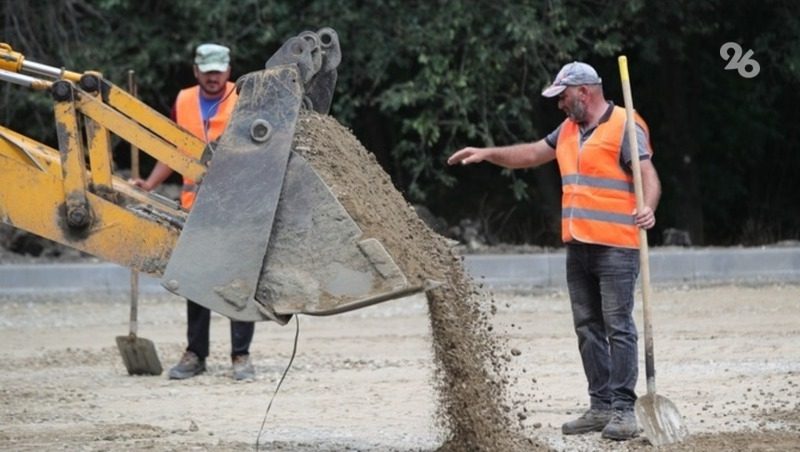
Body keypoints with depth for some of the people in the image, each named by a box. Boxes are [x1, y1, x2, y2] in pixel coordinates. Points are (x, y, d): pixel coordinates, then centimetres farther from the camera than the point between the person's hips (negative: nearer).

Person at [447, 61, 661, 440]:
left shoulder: (624, 128, -9)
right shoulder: (569, 130, 17)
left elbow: (648, 175, -17)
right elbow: (532, 154, 30)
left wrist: (647, 208, -36)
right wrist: (487, 154, 23)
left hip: (615, 248, -9)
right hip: (578, 247, 9)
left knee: (618, 327, -9)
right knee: (588, 328, 8)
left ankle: (623, 409, -9)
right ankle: (601, 406, 13)